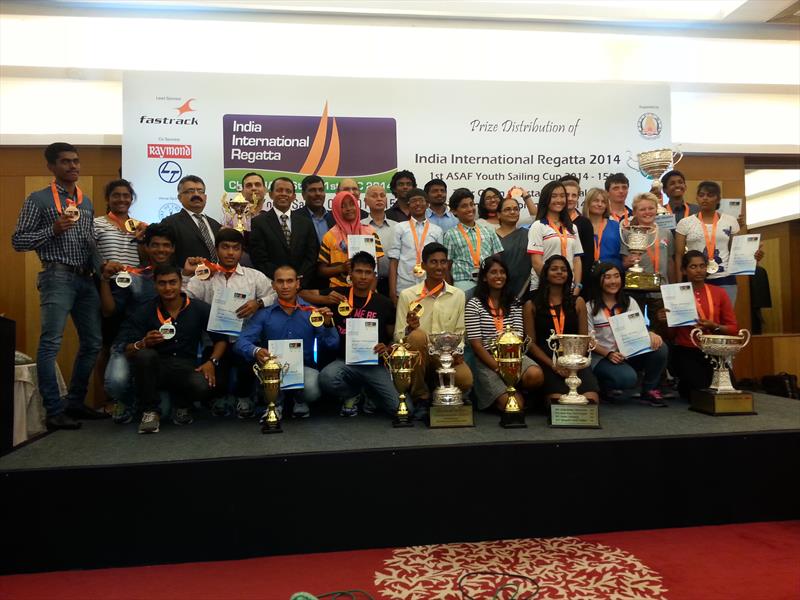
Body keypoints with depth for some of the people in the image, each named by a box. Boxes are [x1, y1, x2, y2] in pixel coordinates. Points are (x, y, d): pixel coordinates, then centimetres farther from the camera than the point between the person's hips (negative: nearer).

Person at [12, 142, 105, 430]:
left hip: (86, 279, 6)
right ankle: (54, 411, -2)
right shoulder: (38, 199, 0)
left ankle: (75, 403, 20)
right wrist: (53, 229, -14)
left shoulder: (86, 202, 17)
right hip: (57, 277, -6)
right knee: (51, 344, -8)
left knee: (93, 342, 8)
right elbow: (18, 241, -3)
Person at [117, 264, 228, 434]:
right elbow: (127, 350, -5)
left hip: (187, 368, 0)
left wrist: (212, 362, -13)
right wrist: (142, 344, -27)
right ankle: (150, 411, -11)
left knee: (203, 386, -33)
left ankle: (182, 407, 7)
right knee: (144, 355, -33)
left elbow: (221, 339, 4)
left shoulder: (200, 309, 0)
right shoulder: (144, 312, -1)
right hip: (156, 369, 1)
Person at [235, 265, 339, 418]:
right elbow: (242, 342, -10)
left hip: (304, 367, 0)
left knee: (311, 390, -32)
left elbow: (331, 346, -2)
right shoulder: (264, 314, 1)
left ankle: (300, 401, 10)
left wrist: (328, 325, -21)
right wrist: (256, 351, -32)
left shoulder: (312, 312, 3)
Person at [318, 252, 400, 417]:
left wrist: (387, 349, -9)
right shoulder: (339, 295, 4)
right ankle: (352, 394, 3)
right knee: (326, 378, -36)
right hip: (345, 361, -1)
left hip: (374, 364, 1)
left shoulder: (384, 304, 5)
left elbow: (394, 337, 13)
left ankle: (367, 392, 20)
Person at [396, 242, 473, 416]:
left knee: (465, 380, -30)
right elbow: (398, 337, -1)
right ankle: (421, 398, -14)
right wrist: (410, 329, -23)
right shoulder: (407, 295, 0)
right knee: (417, 335, -34)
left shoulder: (458, 295, 7)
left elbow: (460, 332, 10)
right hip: (418, 356, -1)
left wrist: (457, 351, -10)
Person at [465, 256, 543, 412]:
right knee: (515, 404, -23)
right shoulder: (474, 304, -2)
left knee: (536, 375, -30)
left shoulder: (514, 303, 13)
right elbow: (476, 344, -7)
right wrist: (498, 367, -15)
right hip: (487, 360, -4)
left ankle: (513, 388, 3)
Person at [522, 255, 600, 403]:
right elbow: (531, 342, 4)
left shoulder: (578, 302, 16)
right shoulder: (531, 305, 9)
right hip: (546, 361, -2)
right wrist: (553, 365, -10)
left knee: (591, 400, -25)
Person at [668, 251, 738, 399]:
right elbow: (670, 333, 1)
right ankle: (684, 386, 14)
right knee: (700, 390, -22)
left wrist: (713, 326, -16)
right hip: (685, 352, -3)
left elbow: (734, 329, 3)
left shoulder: (719, 292, 5)